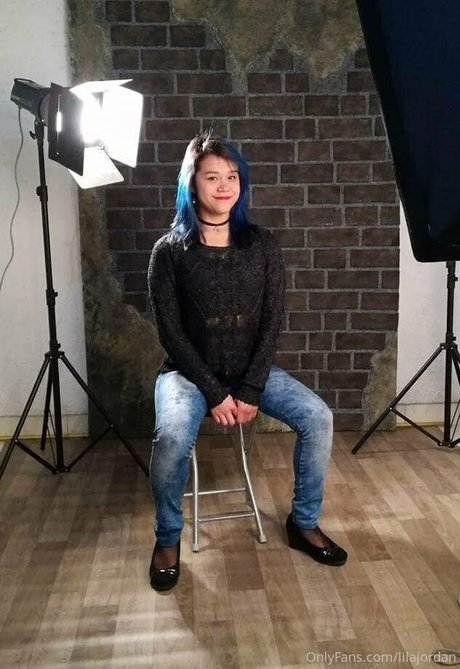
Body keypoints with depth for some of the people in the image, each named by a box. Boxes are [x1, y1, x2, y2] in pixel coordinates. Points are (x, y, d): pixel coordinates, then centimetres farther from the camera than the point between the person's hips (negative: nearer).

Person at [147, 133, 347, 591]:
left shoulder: (261, 244, 1)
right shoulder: (169, 250, -6)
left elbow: (272, 322, -2)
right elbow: (171, 333, -9)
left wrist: (251, 389, -12)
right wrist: (214, 393, -16)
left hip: (251, 369, 3)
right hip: (189, 372, -2)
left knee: (317, 417, -17)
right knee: (172, 436, -31)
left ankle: (304, 523, 7)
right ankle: (168, 538, -2)